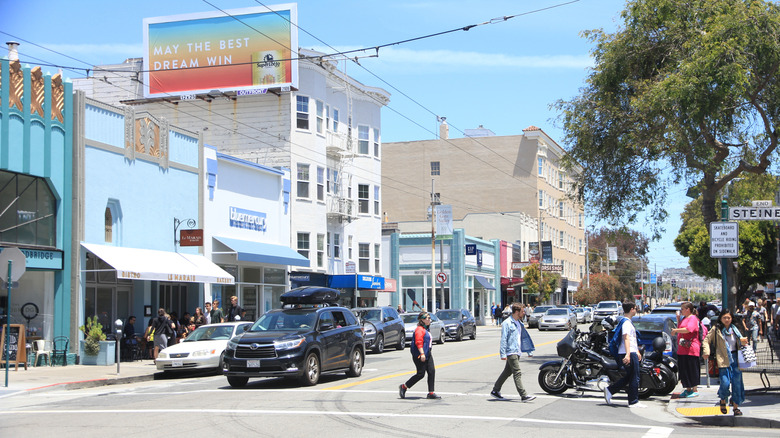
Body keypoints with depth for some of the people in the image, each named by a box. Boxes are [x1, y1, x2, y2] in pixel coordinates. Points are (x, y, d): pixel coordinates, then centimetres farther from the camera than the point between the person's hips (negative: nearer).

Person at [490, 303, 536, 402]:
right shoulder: (507, 323, -11)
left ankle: (495, 391, 27)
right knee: (517, 373, -12)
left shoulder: (519, 323, 16)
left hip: (517, 352, 9)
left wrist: (529, 350, 20)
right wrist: (503, 354, -18)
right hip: (511, 352, -9)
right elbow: (503, 339, -14)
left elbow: (524, 337, 22)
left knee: (507, 372, 16)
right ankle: (523, 395, -14)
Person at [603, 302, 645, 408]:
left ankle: (609, 390, 14)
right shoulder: (626, 322, -13)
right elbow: (626, 338, -24)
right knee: (634, 378, -4)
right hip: (628, 354, -10)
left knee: (629, 377, 14)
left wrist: (637, 352, 34)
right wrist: (628, 354, -32)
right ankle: (633, 402, 2)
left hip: (632, 353, 10)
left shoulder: (628, 322, 21)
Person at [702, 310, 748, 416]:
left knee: (737, 383, 0)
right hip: (723, 360, -4)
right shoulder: (716, 330, 1)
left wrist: (743, 342, -3)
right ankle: (723, 400, 20)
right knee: (725, 383, -11)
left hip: (735, 359, 4)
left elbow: (740, 342, 20)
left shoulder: (734, 329, 12)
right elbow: (707, 340, 0)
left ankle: (736, 407, 9)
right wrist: (706, 352, -15)